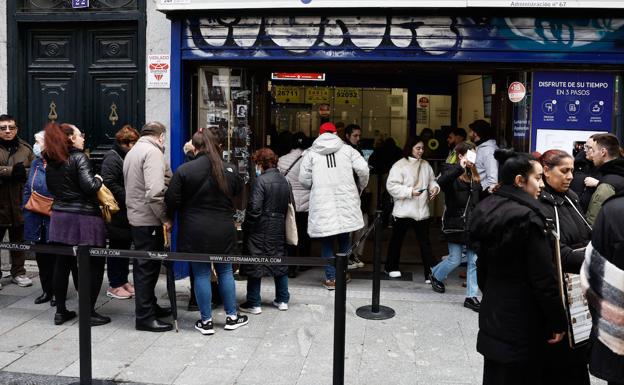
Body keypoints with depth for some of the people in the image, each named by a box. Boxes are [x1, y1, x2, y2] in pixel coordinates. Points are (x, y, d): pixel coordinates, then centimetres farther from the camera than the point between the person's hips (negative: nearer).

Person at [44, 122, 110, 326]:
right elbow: (89, 186, -22)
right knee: (94, 265, 3)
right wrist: (98, 179, -3)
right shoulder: (79, 157, -12)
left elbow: (52, 188, 17)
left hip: (60, 217, 7)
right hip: (83, 218, -7)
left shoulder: (51, 162, 9)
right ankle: (89, 313, 5)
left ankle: (60, 311, 19)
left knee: (62, 264, 12)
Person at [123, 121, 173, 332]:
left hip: (136, 217, 10)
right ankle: (145, 317, 3)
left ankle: (149, 306, 29)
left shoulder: (133, 151, 18)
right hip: (149, 219, -10)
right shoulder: (153, 151, -15)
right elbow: (155, 191, -26)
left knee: (144, 265, 17)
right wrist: (165, 217, -17)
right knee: (148, 266, -3)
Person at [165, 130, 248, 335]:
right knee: (225, 271, 15)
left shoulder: (184, 170, -12)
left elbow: (172, 200, -8)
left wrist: (169, 218, 10)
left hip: (195, 232, -3)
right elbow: (238, 190, 16)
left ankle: (206, 321, 14)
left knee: (201, 274, 6)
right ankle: (232, 316, 24)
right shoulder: (229, 170, -1)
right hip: (223, 231, 3)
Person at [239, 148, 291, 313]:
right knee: (280, 262, 15)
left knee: (254, 264, 3)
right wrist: (280, 221, 15)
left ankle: (254, 303, 8)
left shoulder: (261, 180, -15)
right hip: (279, 229, 7)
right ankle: (282, 300, 22)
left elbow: (254, 208, -19)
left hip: (260, 230, -7)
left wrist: (246, 225, -7)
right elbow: (288, 206, 10)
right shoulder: (284, 181, 8)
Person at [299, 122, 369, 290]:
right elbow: (363, 169, -4)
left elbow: (304, 179, -1)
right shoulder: (347, 149, 5)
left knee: (327, 241, 7)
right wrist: (360, 187, 14)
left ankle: (330, 278, 8)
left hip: (322, 203, -1)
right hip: (345, 201, 1)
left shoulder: (311, 153, 3)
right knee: (344, 238, 16)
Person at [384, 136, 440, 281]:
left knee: (425, 242, 2)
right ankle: (392, 267, 28)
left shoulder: (426, 165, 9)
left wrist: (434, 187, -5)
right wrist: (410, 192, -19)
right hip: (403, 210, -4)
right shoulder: (400, 165, -8)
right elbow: (391, 186, -14)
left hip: (422, 210, 4)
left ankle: (429, 272, 3)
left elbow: (432, 180, 18)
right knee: (397, 240, 11)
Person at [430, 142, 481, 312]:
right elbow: (441, 182, -33)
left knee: (474, 261, 4)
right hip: (456, 223, -6)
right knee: (455, 259, 4)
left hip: (473, 224, 6)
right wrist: (460, 168, -43)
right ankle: (436, 275, 34)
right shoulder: (452, 171, -8)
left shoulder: (474, 175, 10)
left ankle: (471, 297, 12)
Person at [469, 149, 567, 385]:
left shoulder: (485, 210, 4)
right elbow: (543, 277, -19)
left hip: (492, 312, 8)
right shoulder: (528, 217, -20)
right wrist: (558, 321, -10)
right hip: (523, 318, -7)